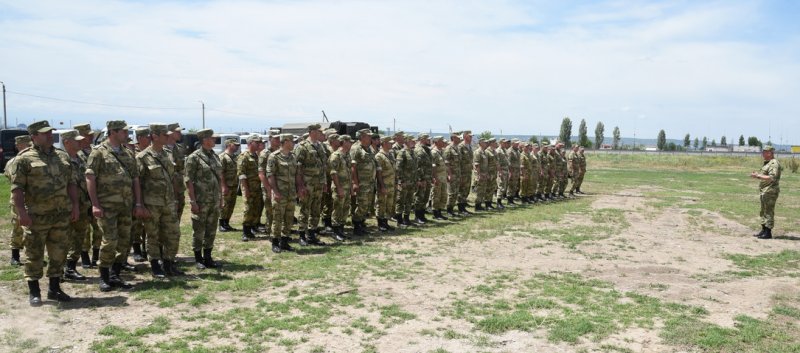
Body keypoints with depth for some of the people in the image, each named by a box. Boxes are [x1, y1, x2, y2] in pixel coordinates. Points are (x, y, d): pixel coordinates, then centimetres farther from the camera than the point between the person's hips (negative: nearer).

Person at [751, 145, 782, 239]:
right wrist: (757, 175, 12)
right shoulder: (767, 163, 18)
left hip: (770, 191, -11)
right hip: (764, 191, 11)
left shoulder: (774, 163, -15)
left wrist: (758, 176, -24)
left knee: (769, 212, -7)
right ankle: (763, 230, 22)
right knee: (763, 211, 15)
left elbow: (772, 178, -25)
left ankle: (768, 233, -4)